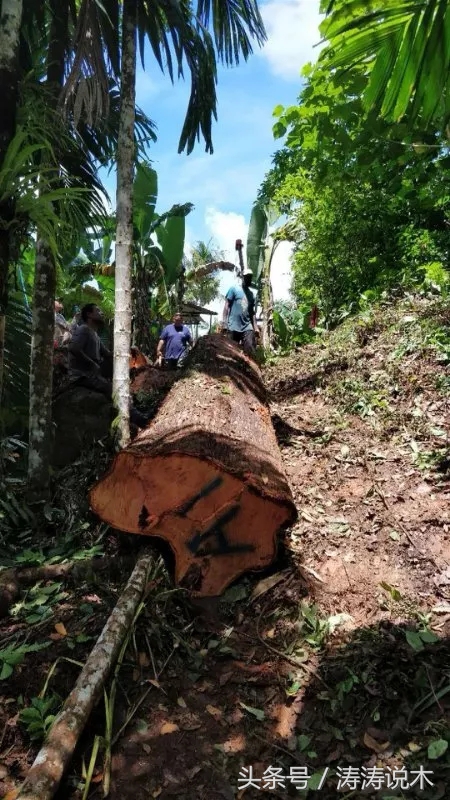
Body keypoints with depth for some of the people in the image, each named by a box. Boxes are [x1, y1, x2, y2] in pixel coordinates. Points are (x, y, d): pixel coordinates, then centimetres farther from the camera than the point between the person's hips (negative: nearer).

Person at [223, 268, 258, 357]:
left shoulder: (251, 294, 18)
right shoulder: (234, 289, 5)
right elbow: (227, 306, -1)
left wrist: (255, 327, 11)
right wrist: (224, 323, -12)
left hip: (247, 327, 4)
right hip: (233, 326, -4)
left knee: (251, 350, -10)